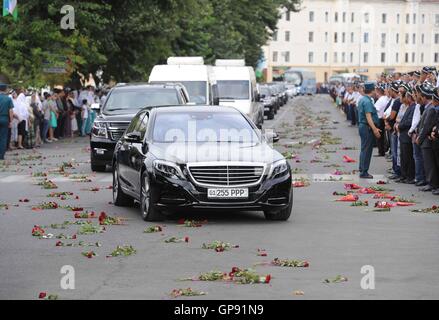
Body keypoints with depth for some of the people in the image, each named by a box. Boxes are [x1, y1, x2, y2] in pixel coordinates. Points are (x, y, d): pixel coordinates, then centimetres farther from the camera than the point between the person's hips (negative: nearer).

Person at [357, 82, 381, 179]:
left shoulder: (363, 100, 14)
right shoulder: (367, 101, -18)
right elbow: (368, 116, -24)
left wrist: (374, 128, 23)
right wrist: (375, 129, -25)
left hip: (363, 126, 10)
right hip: (367, 127, -10)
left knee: (364, 149, 15)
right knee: (366, 150, -6)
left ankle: (362, 170, 20)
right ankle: (364, 172, -4)